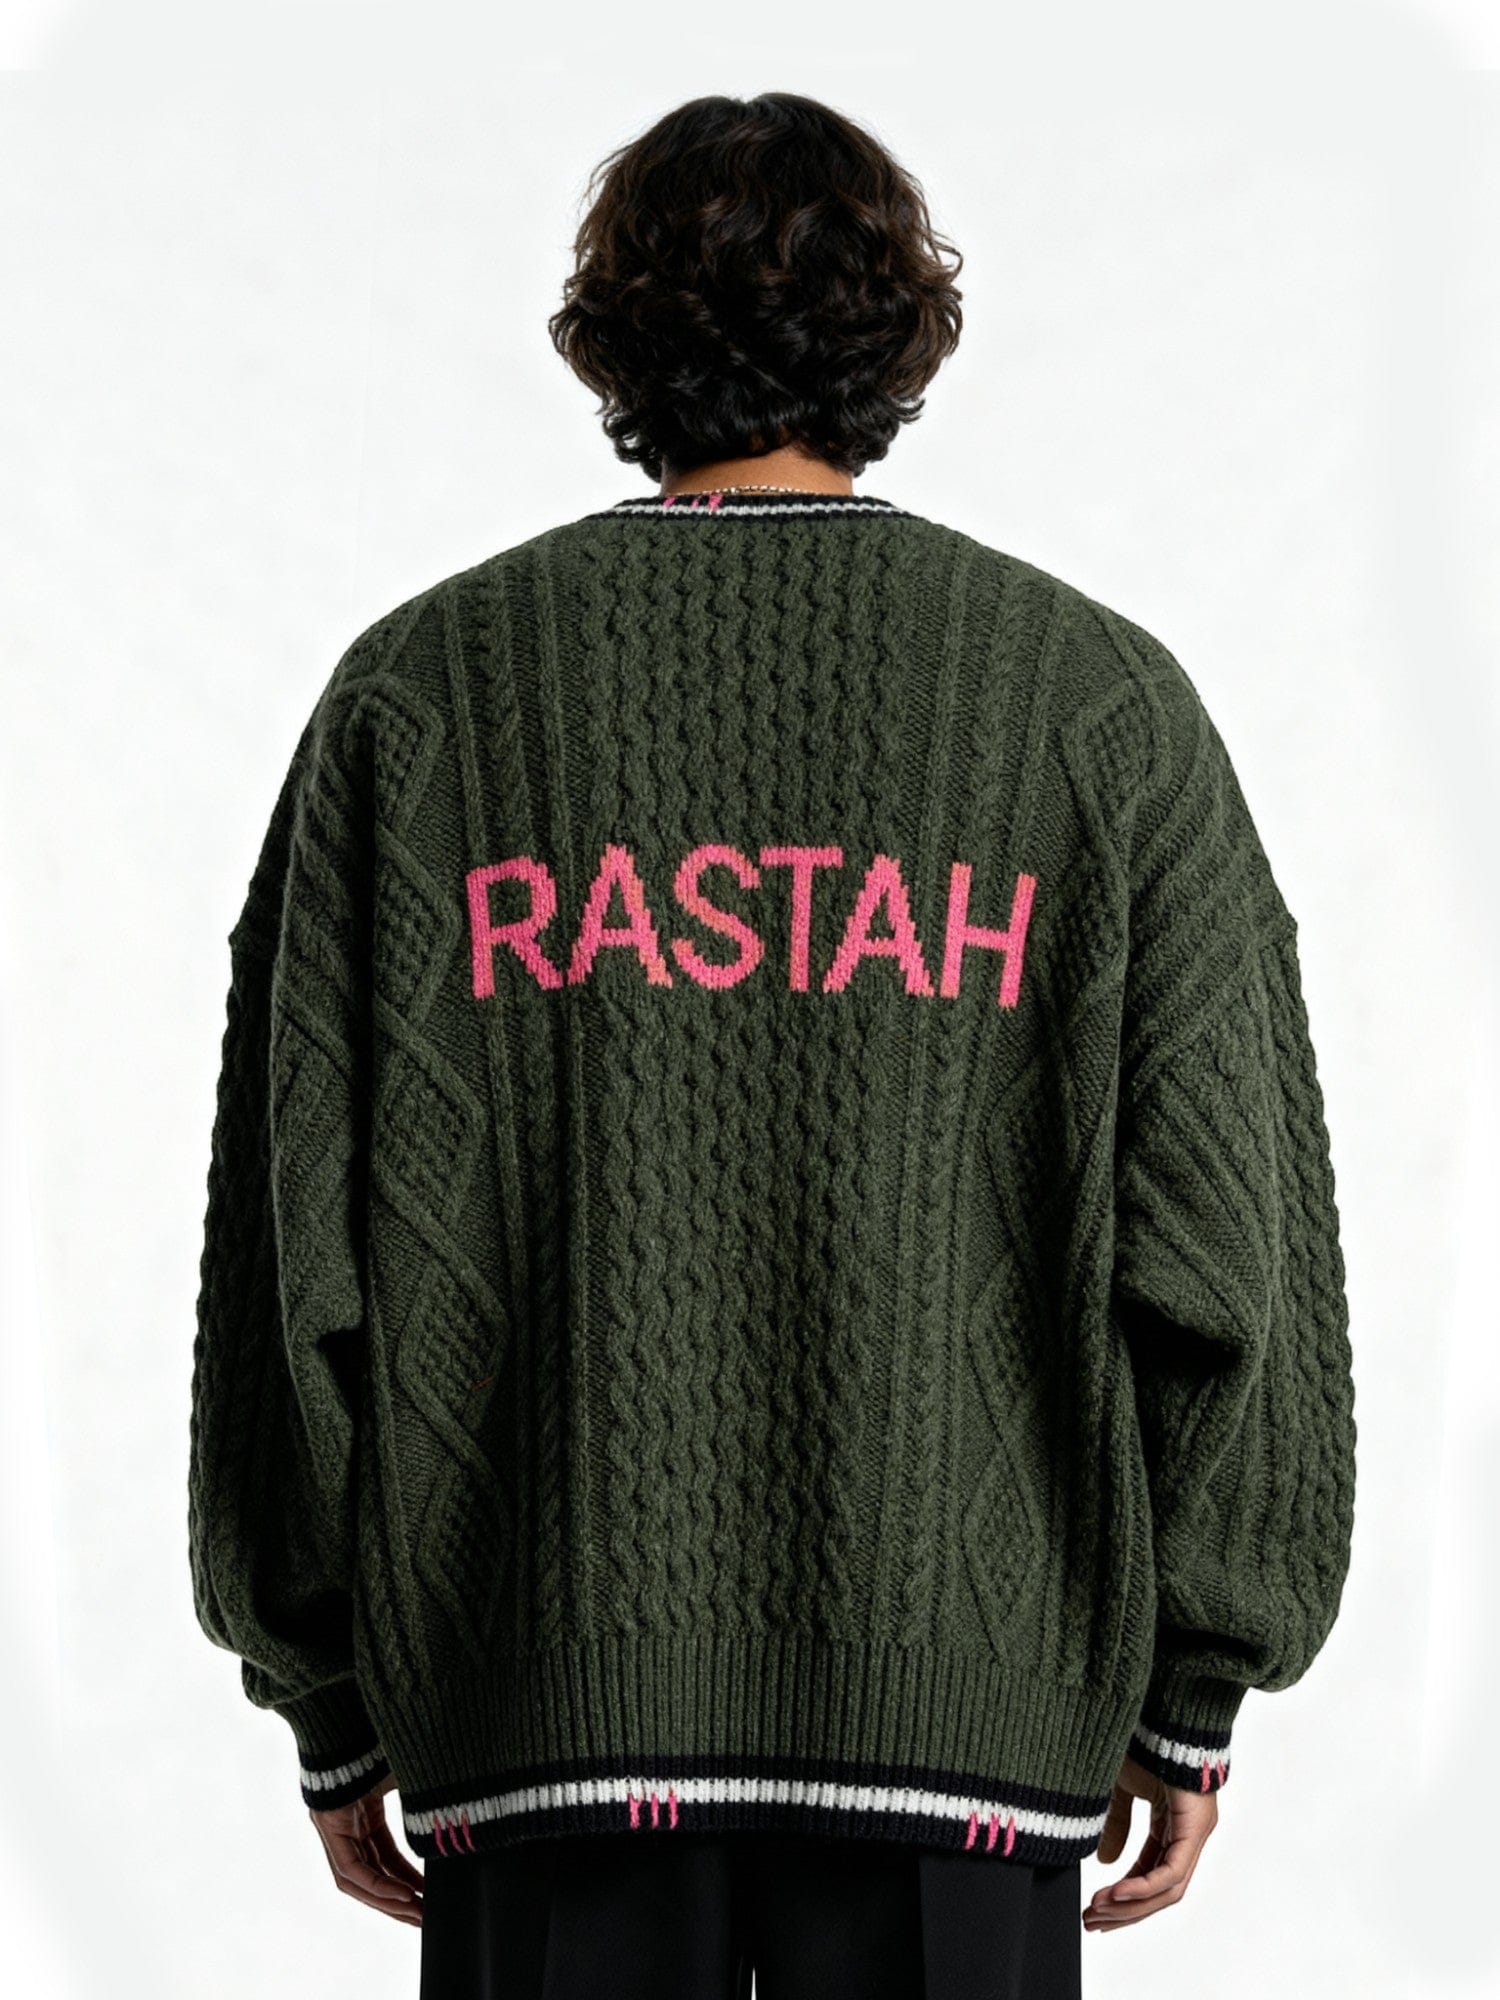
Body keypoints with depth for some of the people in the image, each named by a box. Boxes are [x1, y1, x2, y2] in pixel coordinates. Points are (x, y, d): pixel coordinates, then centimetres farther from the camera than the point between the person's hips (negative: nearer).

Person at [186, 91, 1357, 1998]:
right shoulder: (1102, 699, 1)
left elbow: (299, 1231, 1)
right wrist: (1195, 1690, 7)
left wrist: (330, 1697, 10)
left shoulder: (420, 688, 2)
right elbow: (1222, 1225, -2)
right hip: (967, 1693, 0)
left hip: (542, 1685, 1)